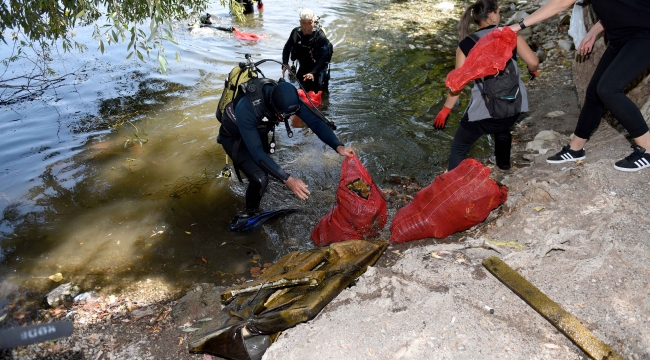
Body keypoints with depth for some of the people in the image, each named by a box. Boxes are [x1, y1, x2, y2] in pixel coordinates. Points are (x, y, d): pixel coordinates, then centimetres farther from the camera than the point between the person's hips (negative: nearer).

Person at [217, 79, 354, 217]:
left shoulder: (286, 97, -30)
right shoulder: (245, 108, -44)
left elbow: (315, 121, -26)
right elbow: (256, 152, -44)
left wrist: (338, 146, -39)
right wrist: (287, 179, -48)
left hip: (258, 131, 6)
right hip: (234, 137, -5)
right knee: (260, 178, -22)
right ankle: (251, 214, 6)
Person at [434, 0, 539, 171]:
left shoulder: (466, 45, -1)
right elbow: (533, 61, -1)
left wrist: (445, 110, 8)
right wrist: (533, 71, 24)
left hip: (484, 108, -3)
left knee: (458, 149, 12)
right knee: (503, 128, 39)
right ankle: (503, 163, 58)